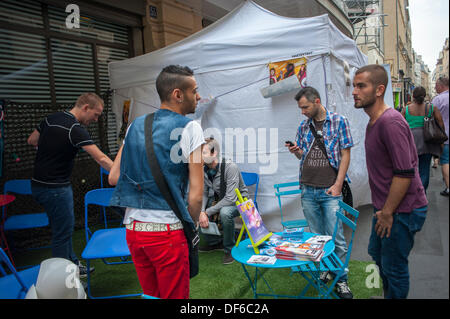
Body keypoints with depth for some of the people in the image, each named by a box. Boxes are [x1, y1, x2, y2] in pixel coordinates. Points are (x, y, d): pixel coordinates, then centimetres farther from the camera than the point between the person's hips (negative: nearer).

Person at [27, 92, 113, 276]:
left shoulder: (50, 119, 5)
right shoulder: (75, 130, -21)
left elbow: (32, 141, 18)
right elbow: (101, 159, -28)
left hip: (39, 184, 9)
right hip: (55, 188, -9)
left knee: (64, 228, 20)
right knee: (62, 233, 3)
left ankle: (73, 265, 35)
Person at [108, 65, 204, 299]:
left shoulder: (136, 125, 8)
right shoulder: (189, 128, -9)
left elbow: (113, 177, 12)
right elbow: (195, 194, -12)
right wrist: (191, 225, 3)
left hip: (133, 227, 6)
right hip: (167, 230, -6)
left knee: (151, 294, 23)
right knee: (175, 296, 11)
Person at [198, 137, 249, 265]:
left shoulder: (230, 167, -31)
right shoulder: (204, 169, -12)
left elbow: (230, 199, -32)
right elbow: (204, 193, -3)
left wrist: (208, 212, -28)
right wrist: (202, 212, -22)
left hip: (238, 199, -6)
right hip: (218, 198, 7)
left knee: (225, 212, -38)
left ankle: (229, 249, -11)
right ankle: (214, 242, 12)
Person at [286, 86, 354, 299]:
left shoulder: (338, 121, -2)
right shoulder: (303, 126, 11)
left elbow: (345, 154, -4)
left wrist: (337, 184, -11)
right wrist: (296, 151, -6)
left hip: (330, 191, -4)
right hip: (308, 191, 4)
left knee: (335, 237, -1)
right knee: (316, 236, 13)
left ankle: (341, 280, 14)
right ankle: (323, 271, 31)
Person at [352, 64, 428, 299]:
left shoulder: (391, 122, -24)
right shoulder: (374, 122, 8)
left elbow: (404, 174, -26)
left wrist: (387, 213, -19)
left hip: (402, 209, -10)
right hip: (386, 207, 10)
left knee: (394, 267, 4)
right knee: (377, 253, 25)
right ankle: (388, 294, 46)